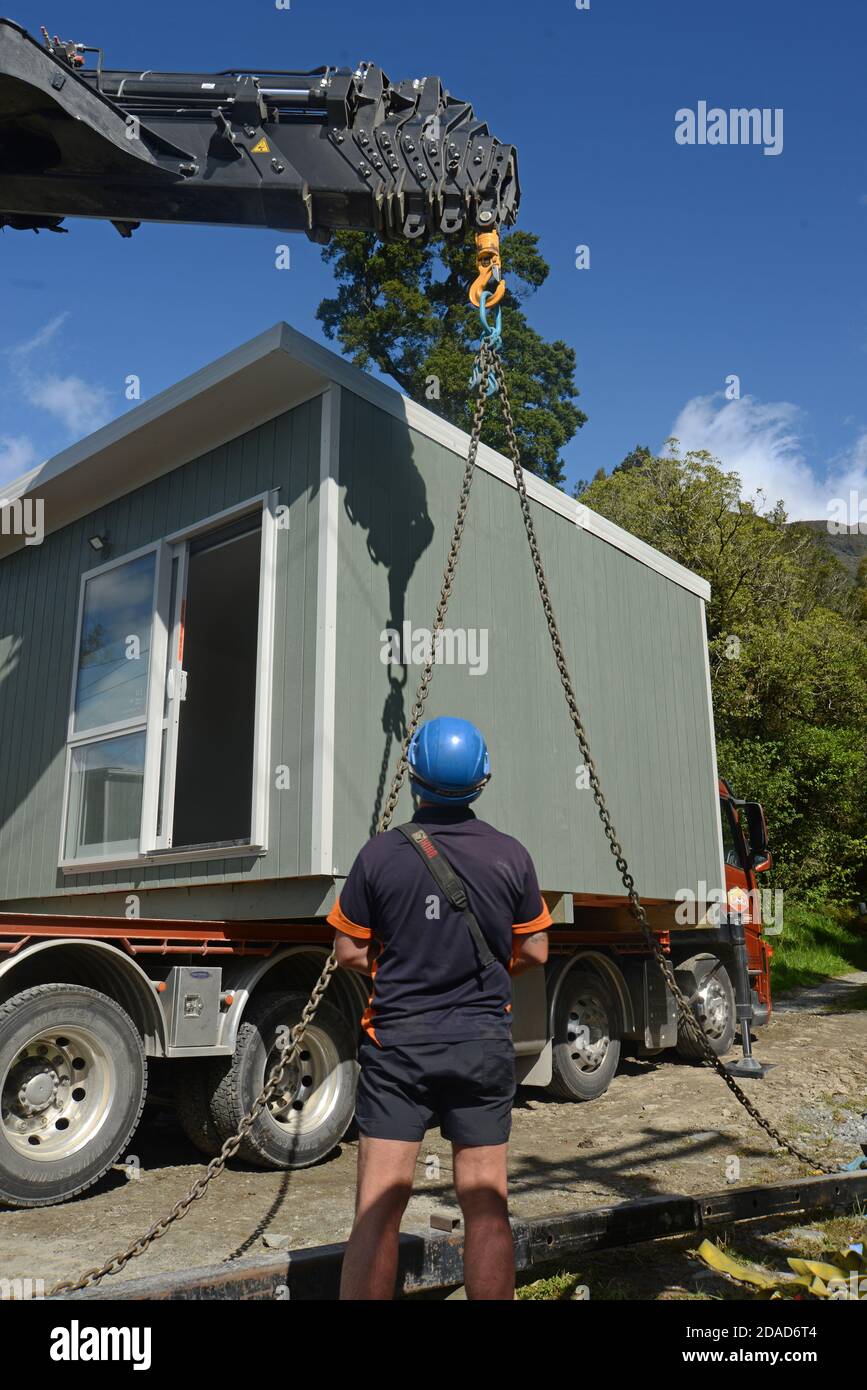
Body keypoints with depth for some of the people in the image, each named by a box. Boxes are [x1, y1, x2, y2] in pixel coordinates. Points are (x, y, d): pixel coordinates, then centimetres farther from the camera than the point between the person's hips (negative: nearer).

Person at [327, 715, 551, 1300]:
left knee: (378, 1207, 5)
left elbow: (350, 952, -2)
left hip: (398, 1042, -1)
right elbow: (535, 952, 3)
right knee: (487, 1206, 11)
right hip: (484, 1044, 2)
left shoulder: (382, 853, -9)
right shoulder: (511, 856, -5)